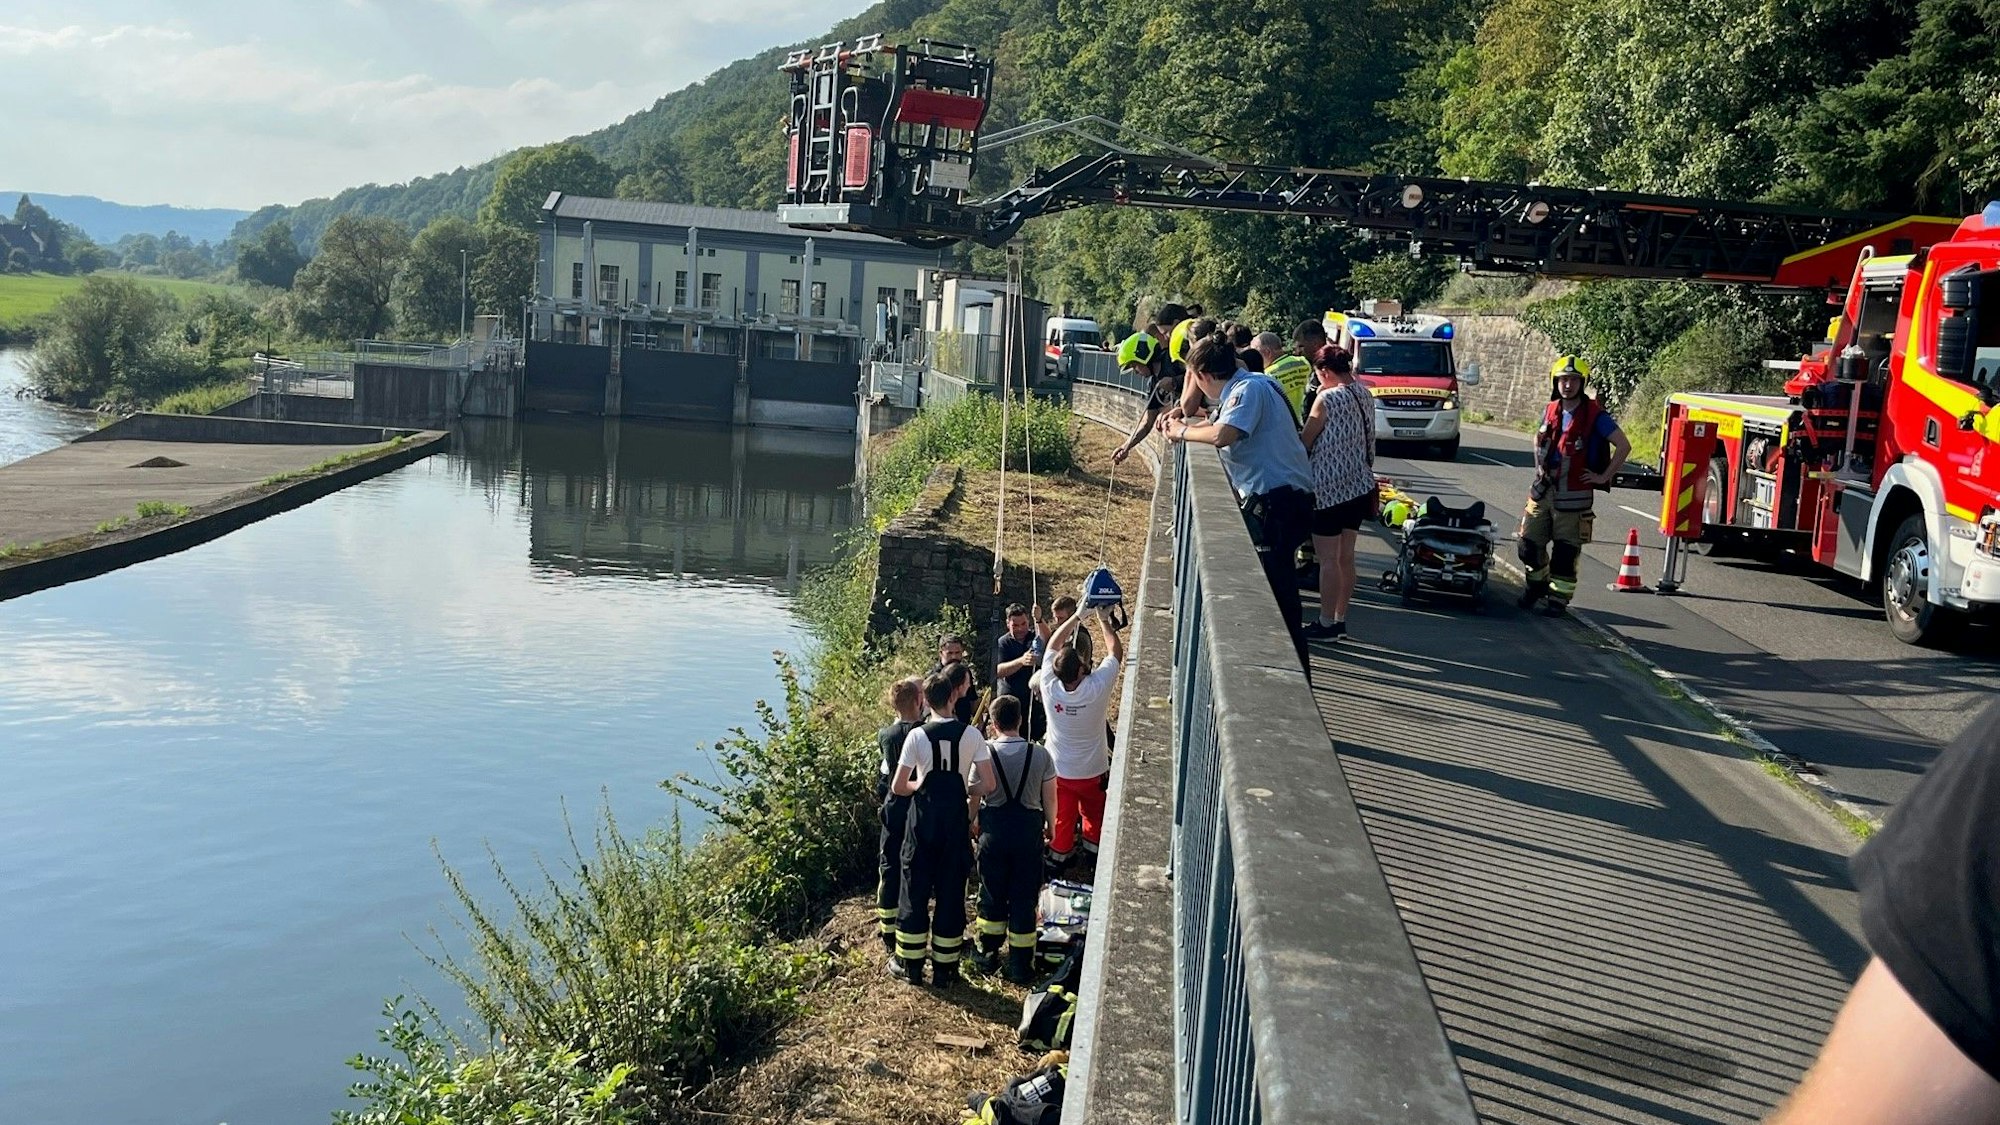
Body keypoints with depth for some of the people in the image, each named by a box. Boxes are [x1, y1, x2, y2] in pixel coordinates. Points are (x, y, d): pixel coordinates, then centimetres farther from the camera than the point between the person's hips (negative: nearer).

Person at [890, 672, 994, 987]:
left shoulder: (917, 736, -9)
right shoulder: (971, 735, -7)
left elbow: (898, 787, -7)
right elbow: (987, 786, -8)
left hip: (923, 820, -1)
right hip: (955, 822, 1)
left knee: (915, 890, 11)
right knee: (951, 893, 9)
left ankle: (910, 964, 19)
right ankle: (945, 969, 14)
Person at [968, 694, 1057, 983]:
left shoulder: (984, 753, -12)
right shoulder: (1041, 754, -7)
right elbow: (1050, 800, -2)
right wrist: (1050, 826, 15)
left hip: (993, 829, 0)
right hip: (1028, 829, 0)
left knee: (992, 893, 17)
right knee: (1024, 896, 9)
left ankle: (988, 955, 29)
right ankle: (1020, 965, 15)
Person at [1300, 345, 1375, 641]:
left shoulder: (1327, 399, -14)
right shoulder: (1365, 395, 6)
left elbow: (1305, 442, -6)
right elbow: (1368, 441, 12)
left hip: (1328, 488, -7)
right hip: (1359, 485, 7)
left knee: (1328, 559, -1)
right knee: (1346, 556, 12)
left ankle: (1326, 623, 3)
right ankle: (1340, 620, 19)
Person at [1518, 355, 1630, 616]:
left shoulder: (1594, 415, -11)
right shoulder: (1551, 410, 7)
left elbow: (1624, 445, -15)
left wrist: (1604, 477, -13)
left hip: (1573, 495, -5)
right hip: (1543, 491, 6)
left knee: (1565, 551, 2)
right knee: (1528, 543, 10)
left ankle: (1559, 598, 13)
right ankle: (1538, 584, 33)